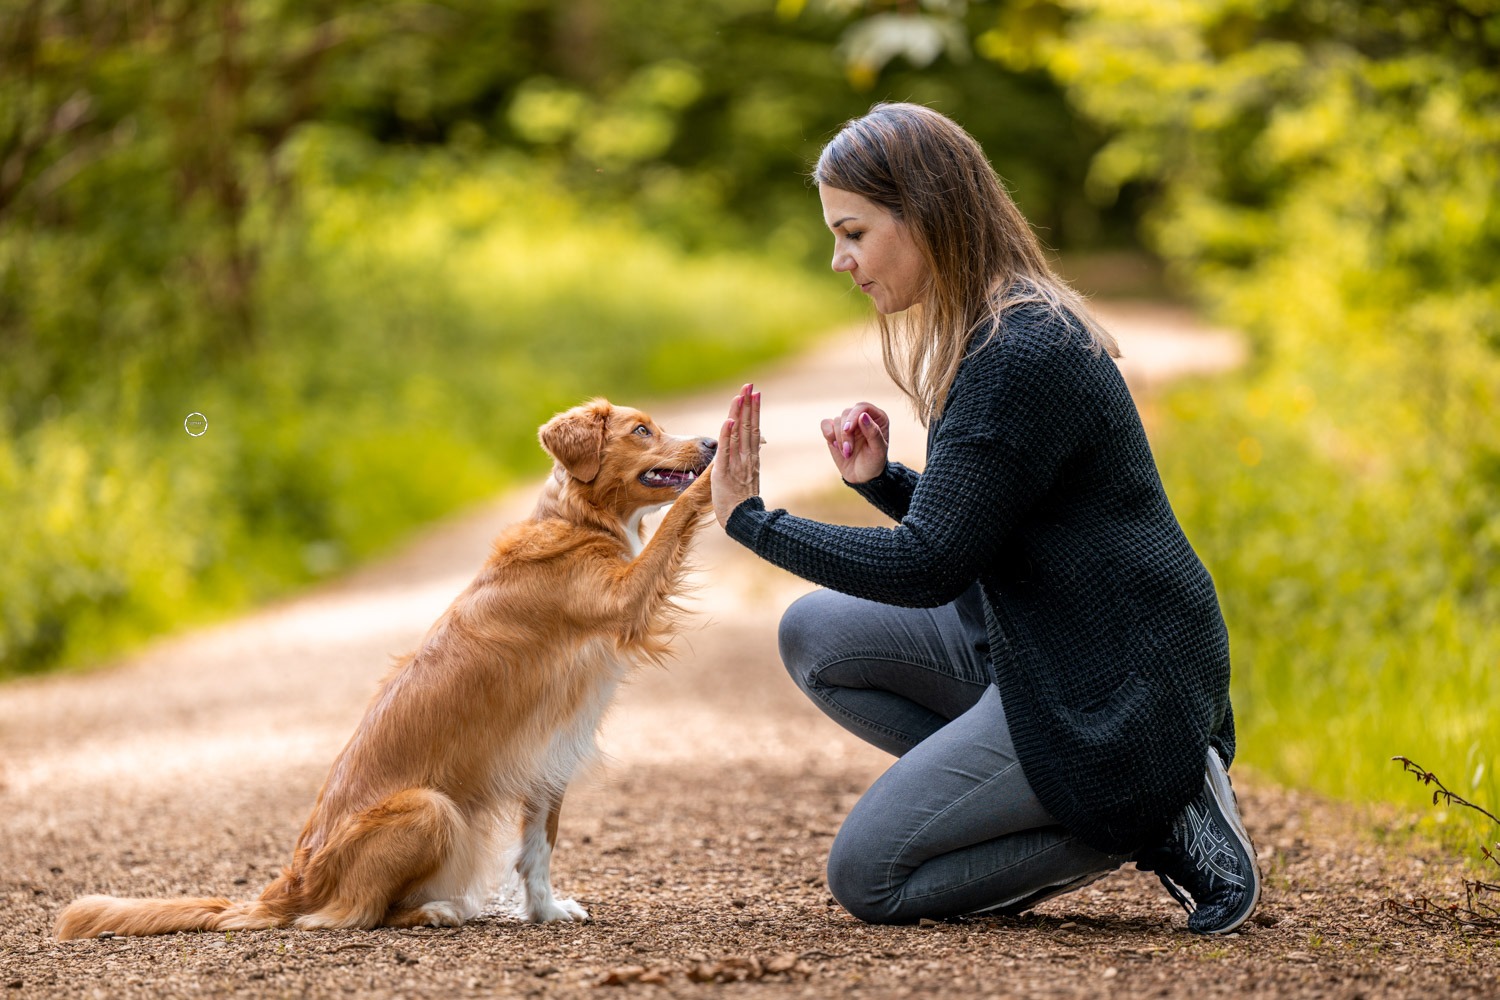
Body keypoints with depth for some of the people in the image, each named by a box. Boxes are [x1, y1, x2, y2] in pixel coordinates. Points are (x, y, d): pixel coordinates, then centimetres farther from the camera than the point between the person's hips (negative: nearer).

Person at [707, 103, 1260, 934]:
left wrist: (751, 521, -13)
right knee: (815, 634, 7)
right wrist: (879, 480, 0)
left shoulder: (1019, 360, -22)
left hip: (1112, 692, -10)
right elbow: (962, 529, 19)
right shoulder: (999, 330, 11)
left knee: (868, 878, -7)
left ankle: (1151, 822, -3)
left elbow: (928, 567, -21)